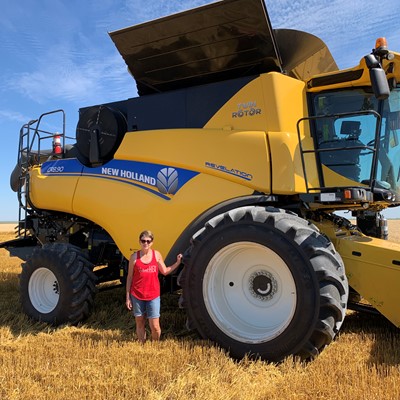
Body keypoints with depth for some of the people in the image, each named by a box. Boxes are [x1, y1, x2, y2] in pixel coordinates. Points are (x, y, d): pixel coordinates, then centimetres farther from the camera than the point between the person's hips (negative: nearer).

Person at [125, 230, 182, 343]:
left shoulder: (157, 254, 0)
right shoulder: (134, 257, -4)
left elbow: (165, 271, 9)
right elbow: (129, 278, 1)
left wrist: (178, 262, -1)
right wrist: (128, 297, 1)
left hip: (153, 296, 0)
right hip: (137, 296, 0)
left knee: (155, 326, 1)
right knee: (140, 324, 12)